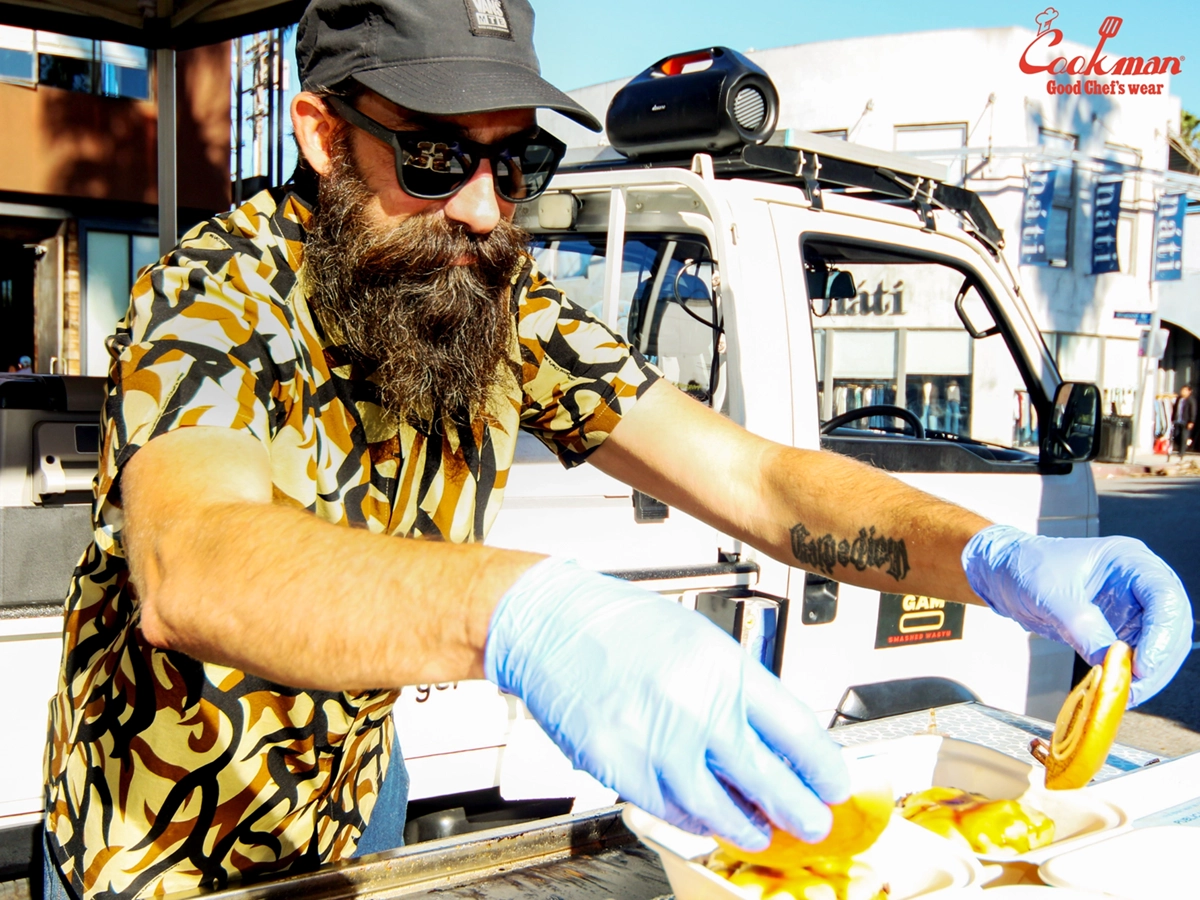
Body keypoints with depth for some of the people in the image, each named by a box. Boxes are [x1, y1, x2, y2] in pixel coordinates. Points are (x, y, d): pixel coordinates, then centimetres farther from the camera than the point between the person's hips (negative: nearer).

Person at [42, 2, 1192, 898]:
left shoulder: (508, 307, -11)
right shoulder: (215, 299, -27)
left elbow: (750, 477, -14)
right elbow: (184, 569, -47)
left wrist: (995, 558, -31)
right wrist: (519, 617, -64)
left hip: (353, 806, 4)